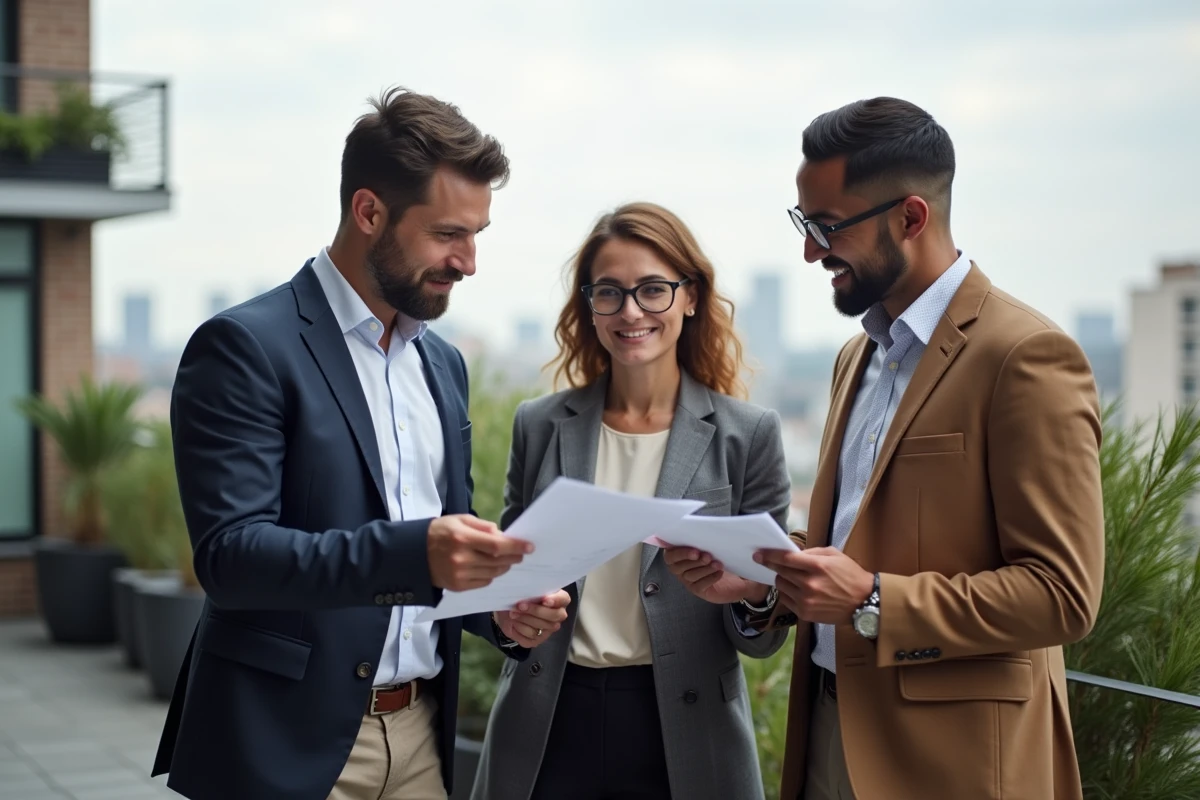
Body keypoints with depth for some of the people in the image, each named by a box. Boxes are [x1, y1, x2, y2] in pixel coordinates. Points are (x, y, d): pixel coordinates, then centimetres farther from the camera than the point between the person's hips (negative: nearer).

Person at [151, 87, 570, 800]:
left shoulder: (443, 364, 12)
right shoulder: (246, 347, -11)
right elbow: (230, 553, -19)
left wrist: (503, 607, -3)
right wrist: (413, 551, -31)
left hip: (420, 739, 7)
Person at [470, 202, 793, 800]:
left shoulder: (747, 435, -3)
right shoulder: (540, 426, 3)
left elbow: (762, 640, 0)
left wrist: (753, 596, -22)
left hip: (680, 733, -1)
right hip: (547, 729, 2)